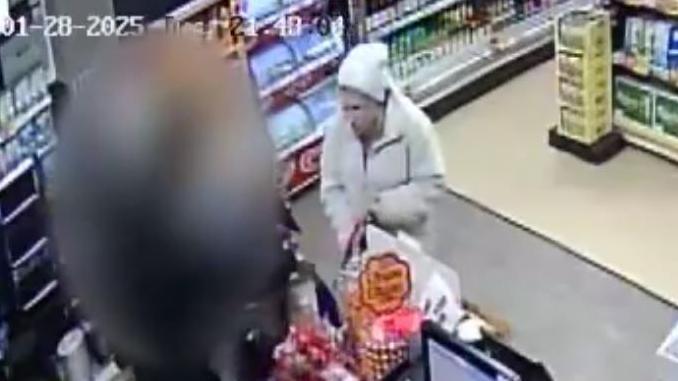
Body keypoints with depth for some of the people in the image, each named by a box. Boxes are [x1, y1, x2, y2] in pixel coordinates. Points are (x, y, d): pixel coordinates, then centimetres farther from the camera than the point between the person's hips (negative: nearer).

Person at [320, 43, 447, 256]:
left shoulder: (413, 126, -26)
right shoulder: (337, 131, -16)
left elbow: (430, 184, -21)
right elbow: (331, 187, -7)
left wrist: (381, 207, -29)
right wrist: (345, 224, -24)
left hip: (407, 238, -3)